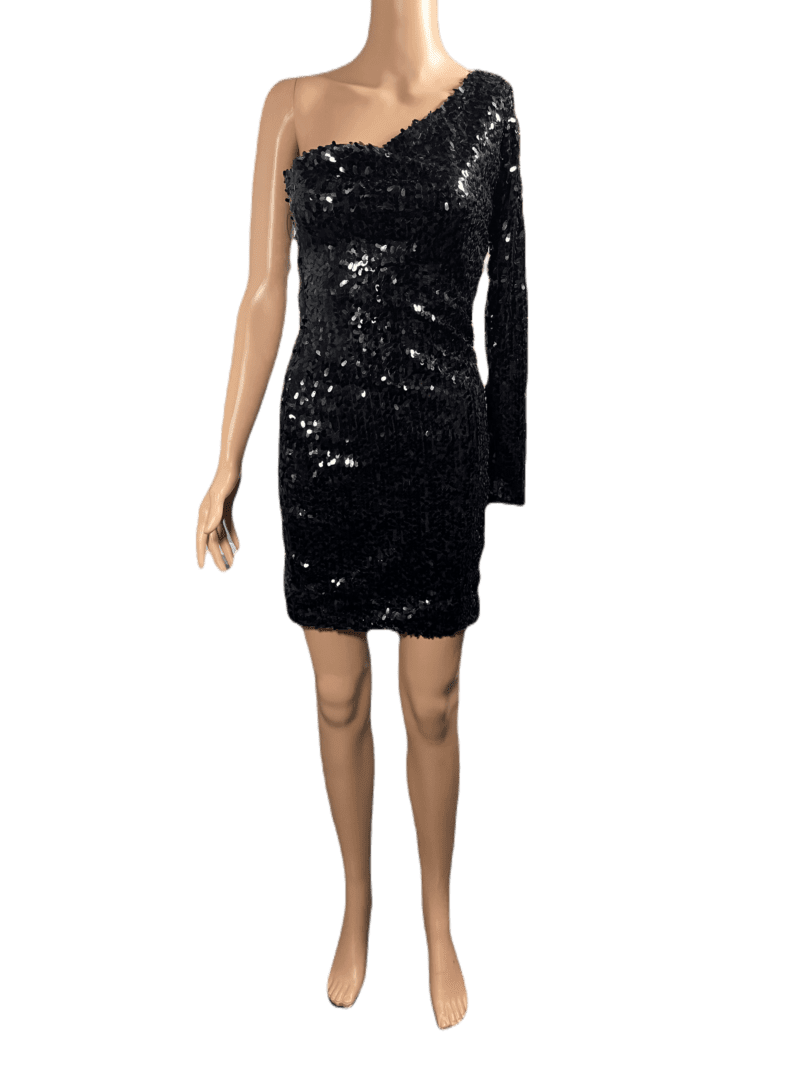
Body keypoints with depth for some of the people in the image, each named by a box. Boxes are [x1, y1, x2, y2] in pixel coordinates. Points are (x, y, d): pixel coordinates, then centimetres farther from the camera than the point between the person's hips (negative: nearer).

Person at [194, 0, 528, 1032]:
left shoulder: (491, 105, 3)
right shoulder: (294, 104, 5)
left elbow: (512, 290, 3)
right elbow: (264, 296, 2)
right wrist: (226, 466, 0)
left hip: (440, 443, -1)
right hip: (323, 441, 1)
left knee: (433, 707, 9)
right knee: (339, 698, 12)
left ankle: (439, 922, 34)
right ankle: (356, 906, 37)